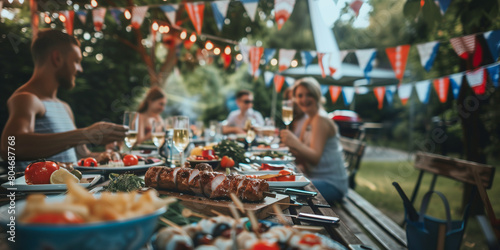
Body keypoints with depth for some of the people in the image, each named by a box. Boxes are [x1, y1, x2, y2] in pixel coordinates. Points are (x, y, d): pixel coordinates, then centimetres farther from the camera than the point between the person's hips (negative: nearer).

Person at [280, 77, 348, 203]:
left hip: (332, 184, -9)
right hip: (315, 177, 9)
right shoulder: (308, 122, 13)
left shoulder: (321, 121, -14)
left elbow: (315, 158, -26)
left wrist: (295, 143, -42)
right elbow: (302, 158, 7)